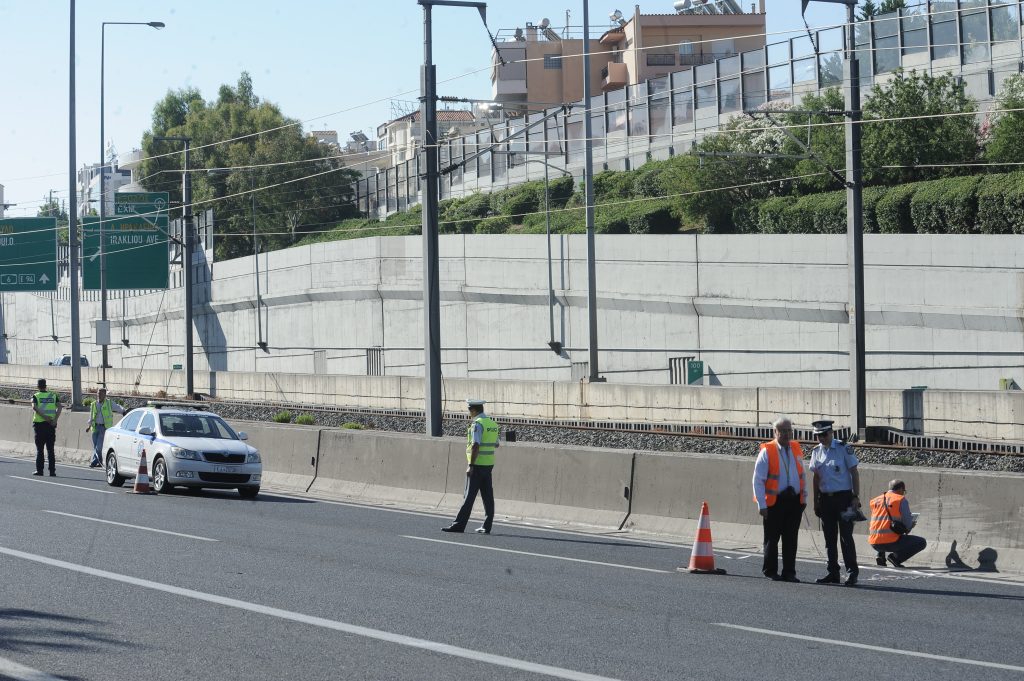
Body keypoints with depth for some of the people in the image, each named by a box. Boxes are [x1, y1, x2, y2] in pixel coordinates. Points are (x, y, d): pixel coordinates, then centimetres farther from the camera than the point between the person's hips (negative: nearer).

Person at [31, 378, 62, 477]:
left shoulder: (35, 396, 2)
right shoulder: (53, 396, 9)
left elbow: (34, 407, -16)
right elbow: (59, 407, -5)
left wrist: (44, 417, -18)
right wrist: (55, 419, -11)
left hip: (39, 424, -2)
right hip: (51, 425, 2)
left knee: (39, 449, 5)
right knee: (50, 449, 6)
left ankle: (39, 470, 1)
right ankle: (52, 471, 0)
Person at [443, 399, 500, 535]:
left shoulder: (477, 424, -14)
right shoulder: (492, 424, 11)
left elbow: (476, 445, -21)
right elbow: (496, 445, 20)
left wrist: (471, 465, -21)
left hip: (477, 465, -8)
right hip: (489, 464, 8)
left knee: (469, 496, -6)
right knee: (488, 496, 7)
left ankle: (459, 525, -4)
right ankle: (487, 526, 6)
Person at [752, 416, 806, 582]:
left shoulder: (796, 449, 11)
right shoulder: (767, 451, -5)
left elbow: (801, 475, 21)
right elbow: (758, 480, -6)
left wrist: (804, 498, 15)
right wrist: (762, 505, -11)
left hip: (794, 500, 4)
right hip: (774, 501, -4)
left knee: (791, 539, 6)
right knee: (772, 538, 4)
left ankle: (789, 572, 12)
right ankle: (770, 571, 14)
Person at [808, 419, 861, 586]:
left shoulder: (843, 448, -7)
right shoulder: (816, 452, 9)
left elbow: (854, 473, -6)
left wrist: (856, 497, -11)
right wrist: (816, 502, 13)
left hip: (843, 497, -6)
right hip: (825, 498, 6)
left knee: (846, 536, -8)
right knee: (829, 537, 8)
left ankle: (852, 572, -4)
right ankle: (832, 573, 14)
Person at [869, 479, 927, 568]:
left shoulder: (876, 501, 16)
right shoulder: (901, 500, -1)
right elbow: (907, 523, -3)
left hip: (874, 543, 6)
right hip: (891, 542, -6)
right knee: (921, 542, 9)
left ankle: (881, 556, 14)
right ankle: (896, 557, -5)